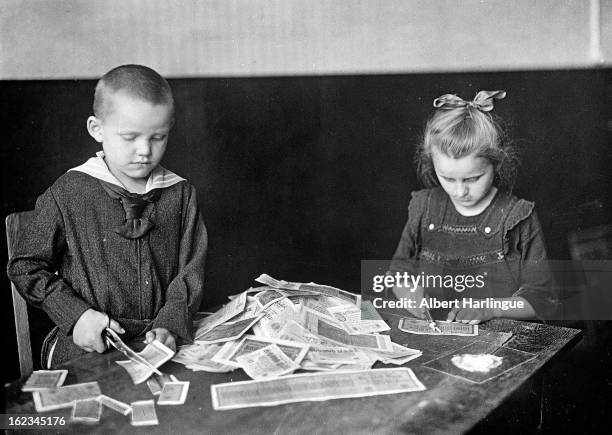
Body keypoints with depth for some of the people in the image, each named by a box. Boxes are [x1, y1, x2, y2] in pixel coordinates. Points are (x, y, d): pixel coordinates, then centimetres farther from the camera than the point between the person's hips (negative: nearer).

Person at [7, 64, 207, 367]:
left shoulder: (180, 194, 5)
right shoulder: (67, 194, -2)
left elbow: (190, 270, 4)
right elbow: (25, 266, 4)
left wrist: (169, 324, -12)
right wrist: (75, 315, -8)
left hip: (161, 344, 2)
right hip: (87, 346, -2)